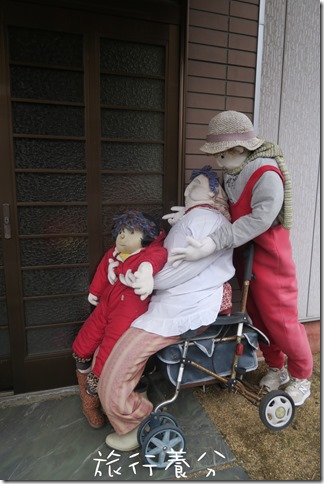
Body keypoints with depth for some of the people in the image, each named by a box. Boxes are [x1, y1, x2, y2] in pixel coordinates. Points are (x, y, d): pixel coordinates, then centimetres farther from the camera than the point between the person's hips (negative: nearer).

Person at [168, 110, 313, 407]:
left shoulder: (267, 176, -25)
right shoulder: (232, 174, 1)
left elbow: (258, 219, -36)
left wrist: (212, 244, -44)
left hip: (269, 261, -7)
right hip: (244, 259, 8)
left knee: (281, 322, 6)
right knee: (258, 318, 19)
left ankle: (301, 378, 32)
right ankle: (276, 368, 41)